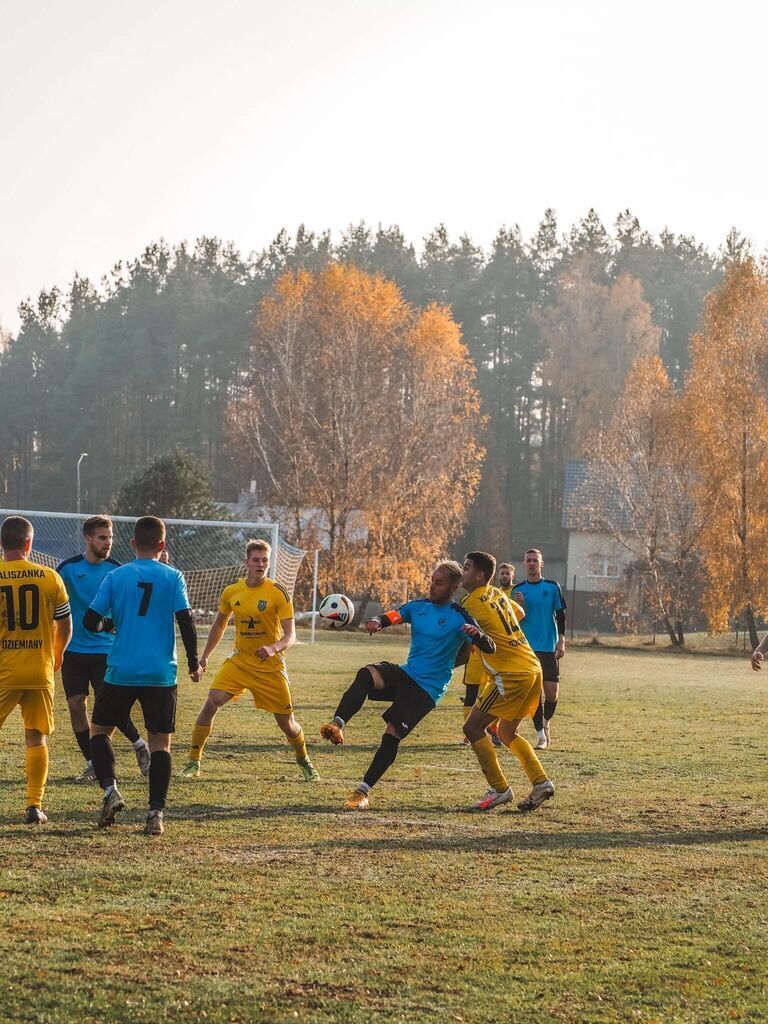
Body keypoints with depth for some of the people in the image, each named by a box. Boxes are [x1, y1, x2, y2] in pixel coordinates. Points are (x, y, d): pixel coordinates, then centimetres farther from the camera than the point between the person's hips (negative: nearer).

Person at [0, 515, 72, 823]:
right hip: (40, 671, 1)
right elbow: (65, 627, 6)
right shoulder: (50, 577, -1)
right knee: (36, 738, 8)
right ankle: (34, 806, 4)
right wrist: (57, 656, 25)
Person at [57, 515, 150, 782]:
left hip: (105, 649, -1)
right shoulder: (68, 568, -2)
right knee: (76, 705, -1)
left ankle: (139, 745, 13)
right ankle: (92, 763, 12)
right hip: (73, 649, 1)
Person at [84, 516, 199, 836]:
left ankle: (110, 788, -5)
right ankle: (156, 813, -2)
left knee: (100, 729, 16)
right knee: (160, 741, 7)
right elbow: (185, 620, -6)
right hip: (161, 674, 0)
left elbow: (90, 621, 0)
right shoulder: (173, 577, -1)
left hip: (121, 672, 0)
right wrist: (193, 660, 6)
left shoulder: (116, 576, 0)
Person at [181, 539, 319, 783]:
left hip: (270, 667, -2)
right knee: (211, 703, -17)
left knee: (287, 723, 4)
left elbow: (291, 636, -14)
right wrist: (204, 659, 18)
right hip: (239, 661, 2)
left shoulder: (278, 593, -12)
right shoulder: (231, 592, 0)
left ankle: (304, 763, 32)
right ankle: (193, 762, -7)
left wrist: (274, 648, -35)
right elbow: (218, 626, 17)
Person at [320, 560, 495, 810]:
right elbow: (393, 616, -7)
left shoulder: (459, 617, -7)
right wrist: (377, 622, -31)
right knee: (366, 674, -27)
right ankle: (337, 724, -40)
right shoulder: (418, 607, 10)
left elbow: (488, 648, -17)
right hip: (405, 674, 5)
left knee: (392, 734, -15)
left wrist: (476, 634, -39)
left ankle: (363, 791, -7)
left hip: (428, 688, -5)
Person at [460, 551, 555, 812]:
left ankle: (499, 789, -4)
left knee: (473, 728, -3)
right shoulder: (497, 594, 13)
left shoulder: (473, 604, -12)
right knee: (506, 733, 20)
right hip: (532, 669, 9)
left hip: (511, 674, -9)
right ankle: (541, 782, 12)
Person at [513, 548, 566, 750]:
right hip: (528, 648, 0)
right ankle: (541, 735, 0)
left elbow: (560, 615, 6)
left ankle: (545, 723, 24)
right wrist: (517, 605, -15)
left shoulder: (552, 586, 4)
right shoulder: (518, 590, 6)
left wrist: (561, 641, -1)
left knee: (552, 692, -4)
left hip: (549, 647, 0)